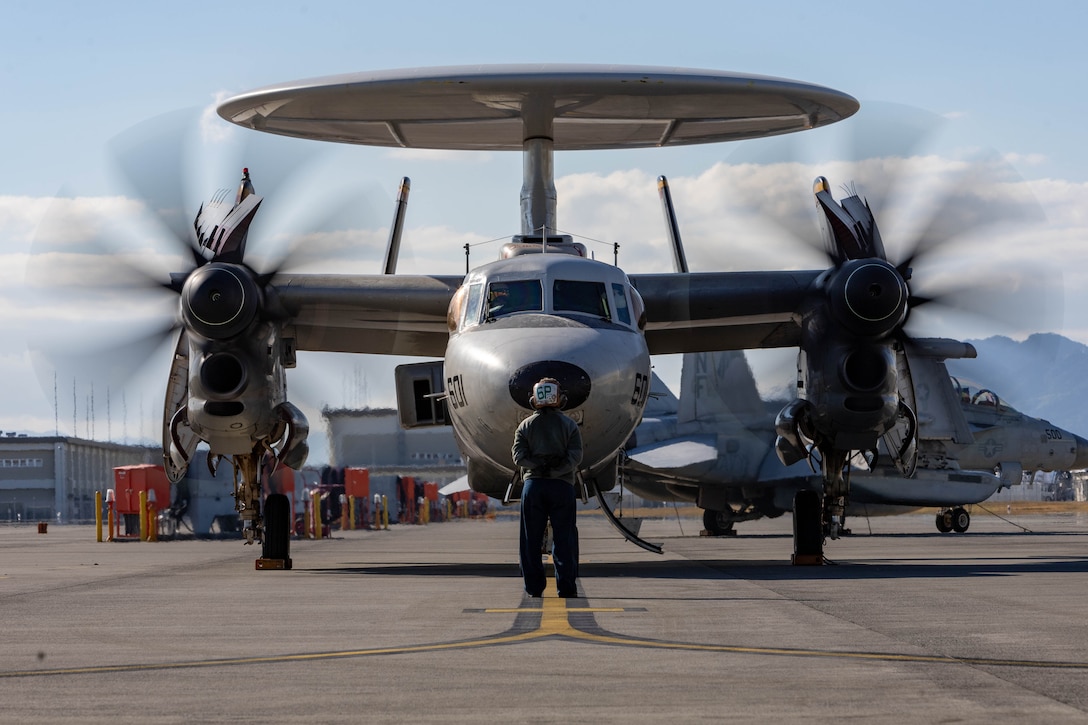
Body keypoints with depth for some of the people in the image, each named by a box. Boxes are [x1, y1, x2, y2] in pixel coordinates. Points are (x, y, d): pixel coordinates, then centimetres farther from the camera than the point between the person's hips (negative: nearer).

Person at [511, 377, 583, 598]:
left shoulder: (525, 426, 7)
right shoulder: (569, 425, 4)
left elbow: (519, 456, -6)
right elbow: (575, 457, -9)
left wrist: (540, 465, -6)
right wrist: (554, 469, -9)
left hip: (533, 486, 1)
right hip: (562, 486, -1)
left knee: (531, 539, 6)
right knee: (563, 538, 2)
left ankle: (534, 587, 3)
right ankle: (566, 587, -2)